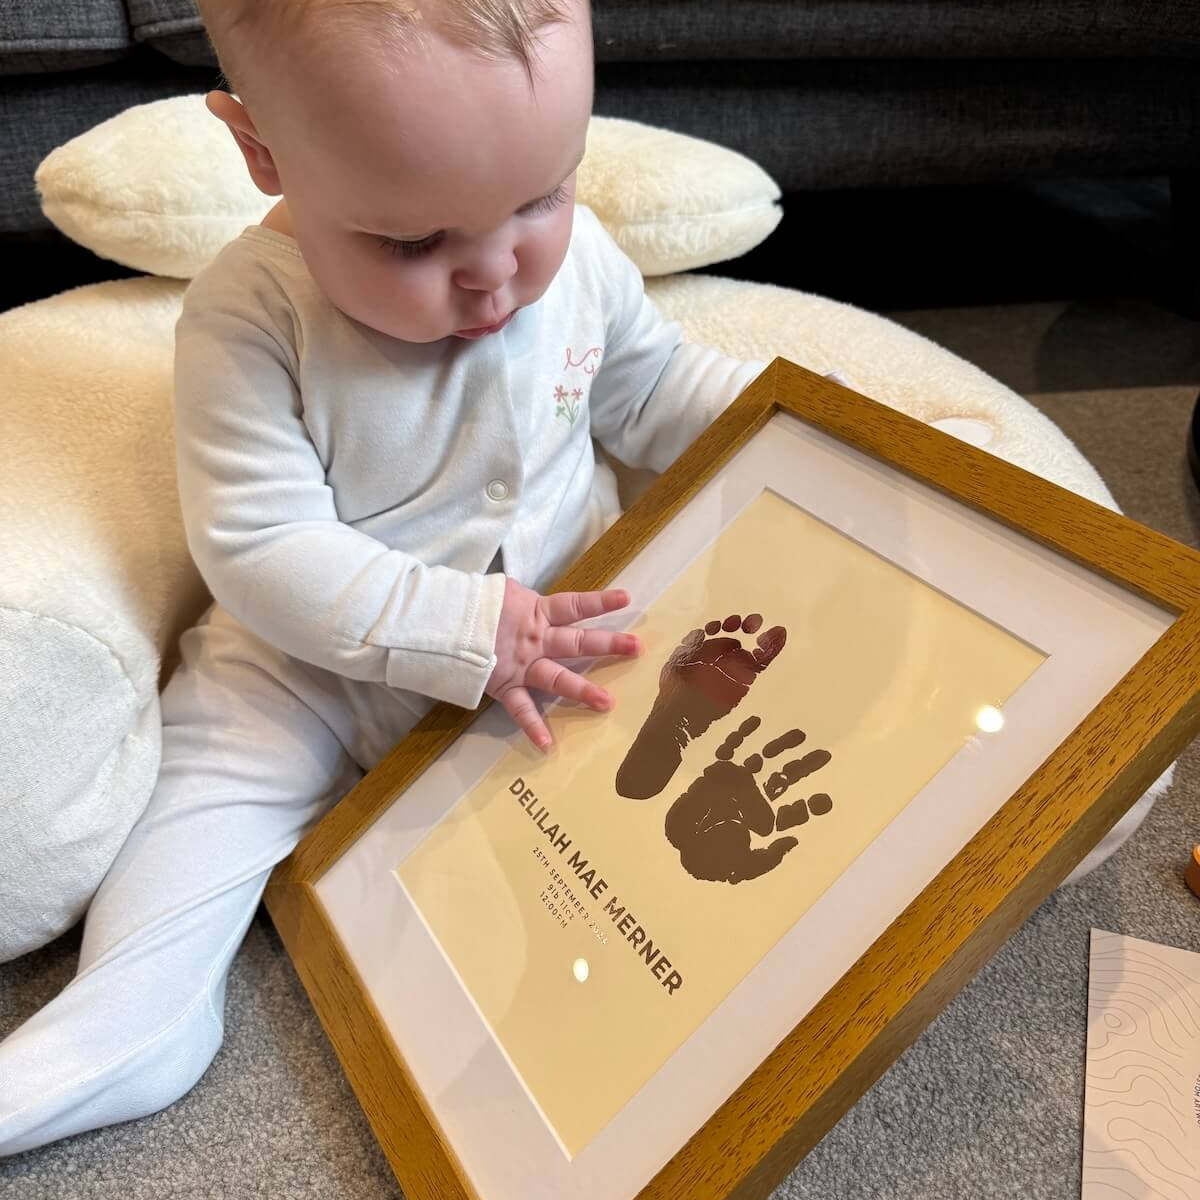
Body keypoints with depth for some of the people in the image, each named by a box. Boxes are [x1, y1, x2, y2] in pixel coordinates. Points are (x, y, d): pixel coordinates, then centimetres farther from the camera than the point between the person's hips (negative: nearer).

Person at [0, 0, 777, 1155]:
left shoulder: (578, 255, -11)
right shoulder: (249, 318, -23)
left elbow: (651, 386, 7)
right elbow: (262, 548, -25)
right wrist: (463, 631, -32)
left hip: (569, 619, 3)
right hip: (324, 659, -2)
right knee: (216, 755, -11)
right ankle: (137, 1009, 3)